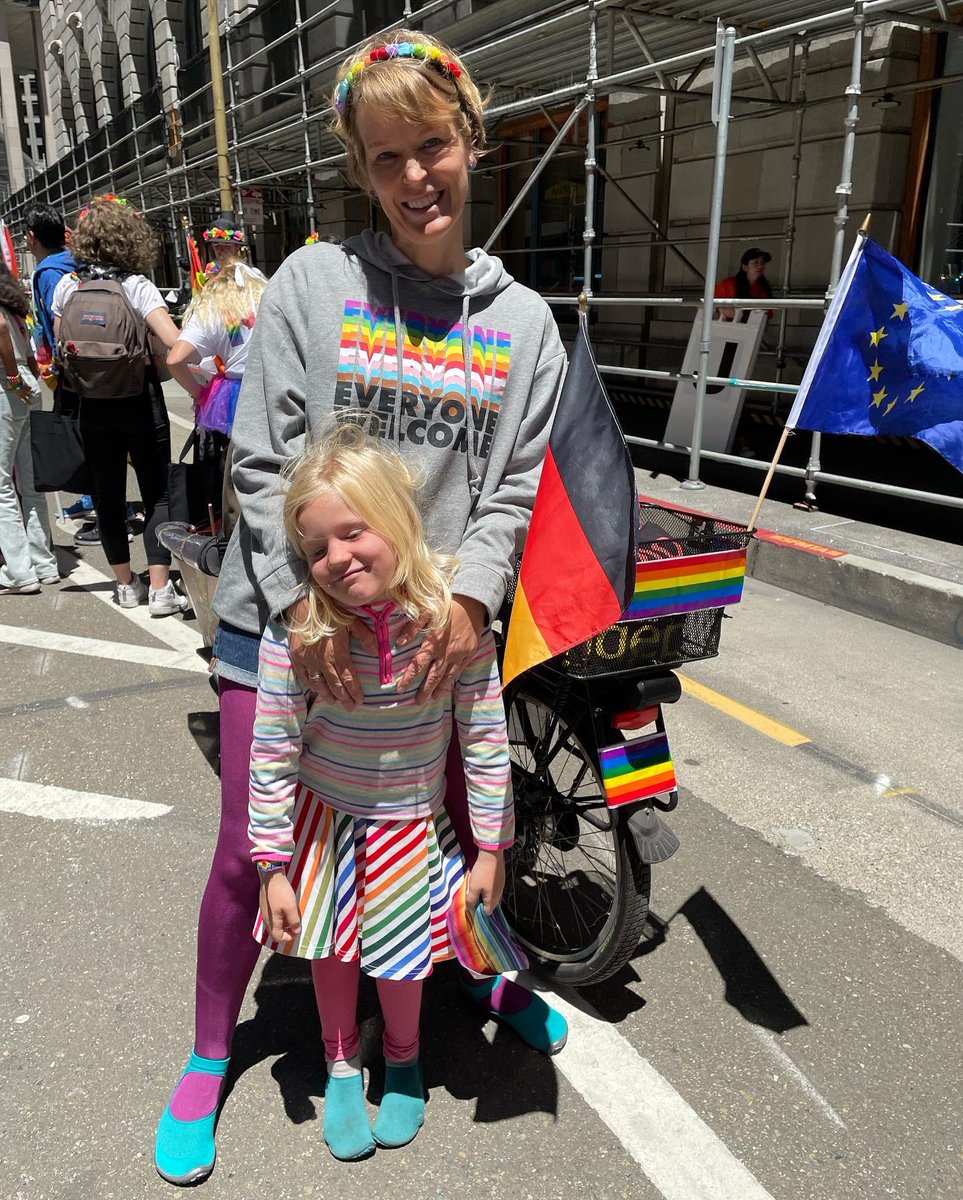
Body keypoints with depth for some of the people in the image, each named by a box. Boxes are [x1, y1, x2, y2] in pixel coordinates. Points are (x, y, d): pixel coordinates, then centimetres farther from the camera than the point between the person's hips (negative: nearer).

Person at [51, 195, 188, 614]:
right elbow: (174, 343, -23)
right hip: (140, 402, -3)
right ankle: (160, 590, -1)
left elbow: (62, 348, 7)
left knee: (108, 495, 12)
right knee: (156, 494, 4)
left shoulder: (66, 286, 2)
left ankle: (126, 585, 20)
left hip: (93, 406, 4)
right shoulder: (135, 285, -10)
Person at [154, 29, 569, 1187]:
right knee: (251, 853, 7)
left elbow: (512, 485, 2)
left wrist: (469, 591, -14)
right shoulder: (312, 280, -3)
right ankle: (207, 1061, 33)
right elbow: (261, 460, -6)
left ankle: (490, 975, 48)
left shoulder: (521, 319, 4)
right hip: (286, 618, -1)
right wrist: (308, 602, -15)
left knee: (476, 827, 16)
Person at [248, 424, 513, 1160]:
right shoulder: (299, 628, -25)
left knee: (398, 956, 14)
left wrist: (492, 849, -7)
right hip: (321, 811, 1)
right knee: (330, 949, 18)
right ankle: (342, 1063, 48)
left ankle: (403, 1057, 48)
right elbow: (272, 752, -15)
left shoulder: (454, 613, -24)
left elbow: (486, 738, -14)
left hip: (410, 822, 0)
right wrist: (274, 867, -9)